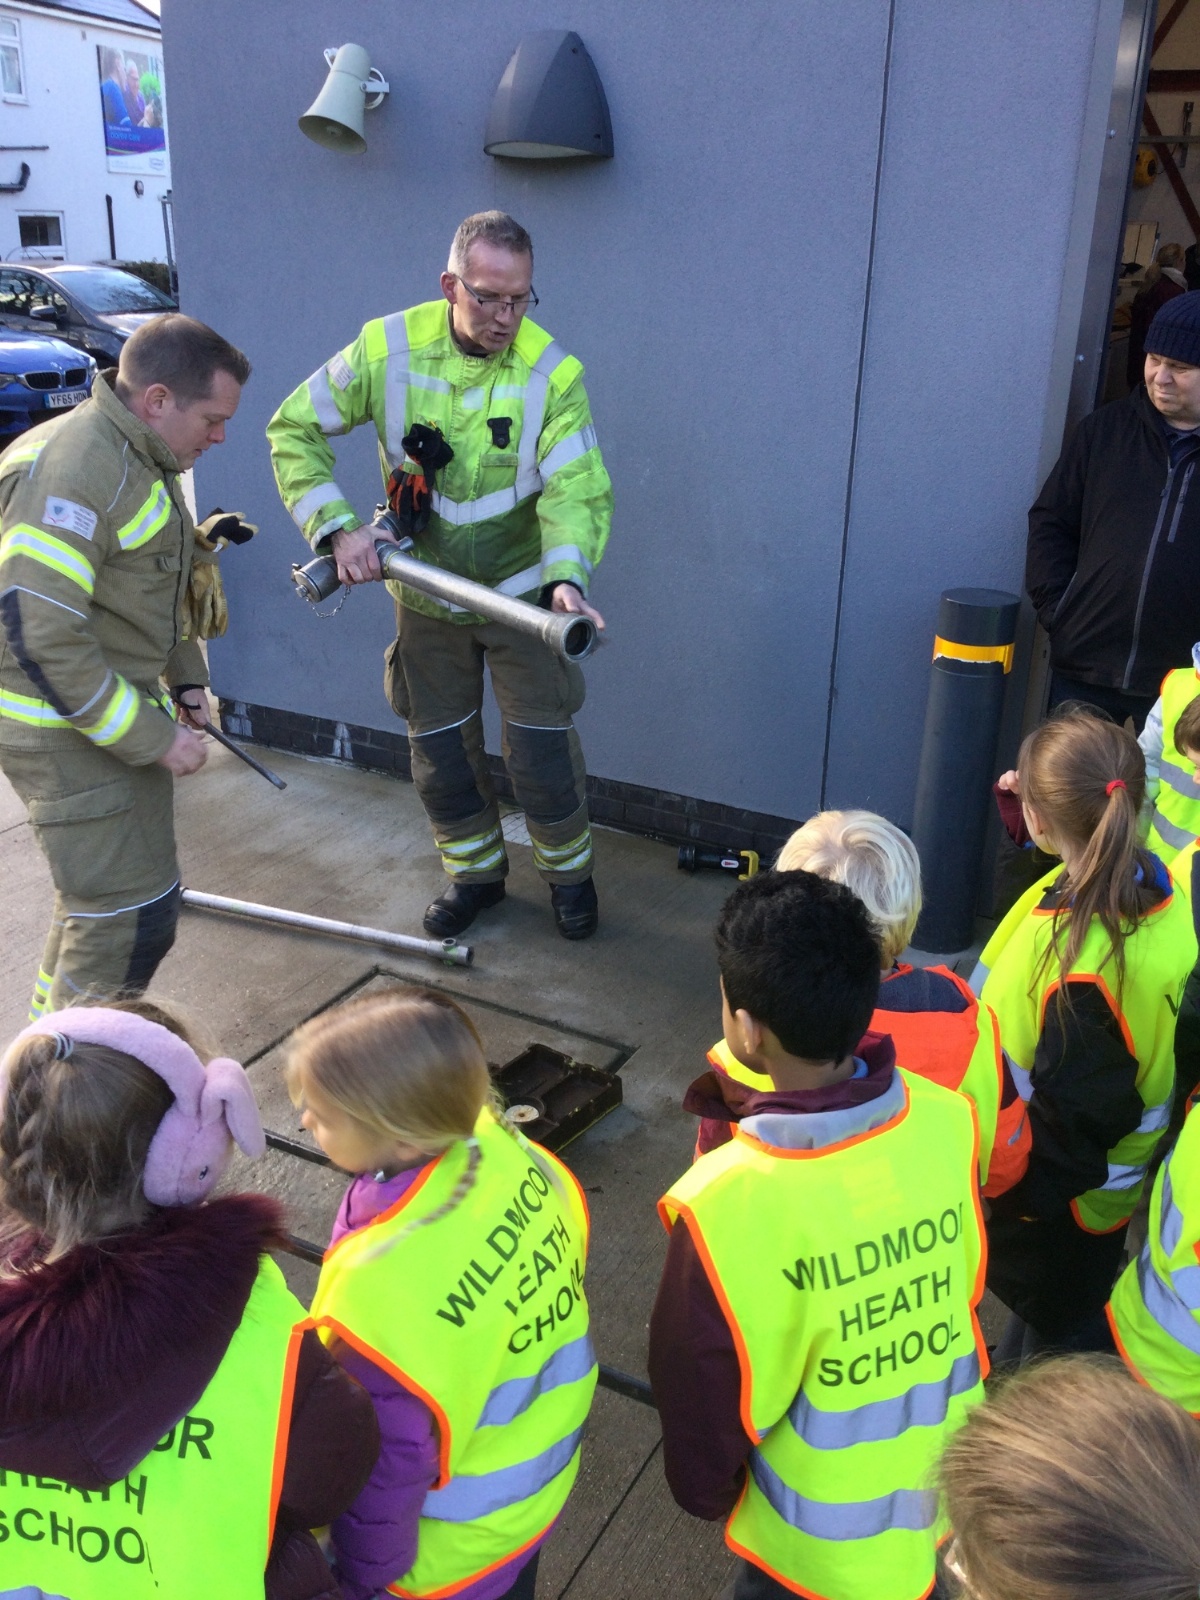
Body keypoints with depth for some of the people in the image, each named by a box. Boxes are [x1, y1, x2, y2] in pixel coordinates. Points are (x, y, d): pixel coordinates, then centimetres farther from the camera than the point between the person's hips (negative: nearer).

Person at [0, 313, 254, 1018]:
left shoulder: (143, 458, 11)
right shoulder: (71, 469, -23)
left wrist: (186, 681, 11)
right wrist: (154, 737, -25)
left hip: (120, 708, 10)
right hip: (67, 728, -10)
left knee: (102, 892, 21)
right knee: (133, 912, -8)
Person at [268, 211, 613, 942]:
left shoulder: (552, 372, -18)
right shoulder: (387, 350, -15)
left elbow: (576, 490, -24)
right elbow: (296, 430, -7)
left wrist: (566, 577, -43)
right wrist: (337, 526, -19)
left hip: (522, 593, -2)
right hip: (426, 597, 2)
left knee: (543, 750, 2)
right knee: (440, 750, 13)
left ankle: (570, 871, 28)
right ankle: (477, 873, 35)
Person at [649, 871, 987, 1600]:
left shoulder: (731, 1204, -35)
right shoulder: (947, 1120, -20)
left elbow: (703, 1385, -17)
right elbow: (965, 1287, -2)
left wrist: (705, 1491, 3)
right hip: (951, 1484, 4)